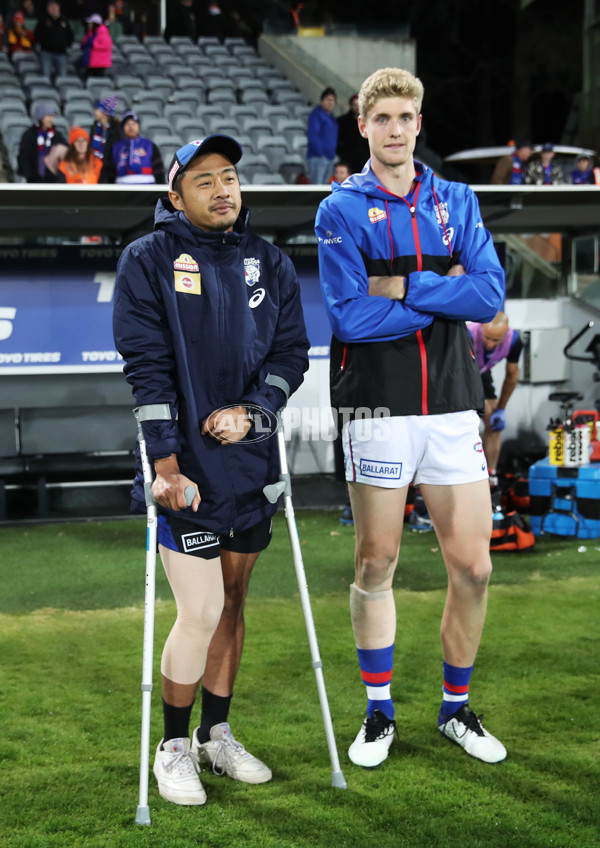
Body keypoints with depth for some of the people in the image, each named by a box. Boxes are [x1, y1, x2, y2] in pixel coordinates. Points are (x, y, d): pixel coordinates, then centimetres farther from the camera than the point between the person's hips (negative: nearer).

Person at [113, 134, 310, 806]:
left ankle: (216, 734, 28)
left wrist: (250, 410, -11)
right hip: (185, 466, -5)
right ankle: (174, 746, 11)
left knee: (232, 600, 13)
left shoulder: (270, 264, 10)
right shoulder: (148, 260, -4)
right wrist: (167, 464, -16)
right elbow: (146, 366, -10)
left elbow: (292, 350, 7)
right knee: (201, 612, -7)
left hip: (251, 460, 5)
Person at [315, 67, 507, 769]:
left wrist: (401, 285, -12)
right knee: (376, 565, 6)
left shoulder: (458, 202, 10)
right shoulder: (342, 209, 0)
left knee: (472, 567, 3)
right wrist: (443, 295, -9)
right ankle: (379, 712, 21)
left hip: (452, 407, 3)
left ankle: (456, 709, 22)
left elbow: (489, 295, -5)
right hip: (377, 410, -3)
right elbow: (349, 316, -13)